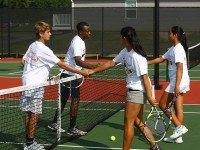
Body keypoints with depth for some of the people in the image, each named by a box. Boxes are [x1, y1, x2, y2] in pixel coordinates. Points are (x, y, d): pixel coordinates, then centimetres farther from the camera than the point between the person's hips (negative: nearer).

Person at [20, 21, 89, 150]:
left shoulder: (32, 46, 7)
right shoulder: (44, 50, -17)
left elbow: (23, 61, 15)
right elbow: (62, 65, -19)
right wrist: (82, 72, -17)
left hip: (27, 82, 8)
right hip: (35, 86, -8)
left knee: (29, 113, 13)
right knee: (35, 114, -2)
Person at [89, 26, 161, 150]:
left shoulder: (136, 56, -22)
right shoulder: (125, 52, 6)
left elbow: (144, 77, -23)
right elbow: (112, 63, 17)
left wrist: (149, 97, -24)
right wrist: (93, 71, 18)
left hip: (138, 91, -10)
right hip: (134, 90, 10)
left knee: (129, 122, -4)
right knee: (137, 121, 17)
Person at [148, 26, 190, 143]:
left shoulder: (178, 49, -16)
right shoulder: (173, 49, 14)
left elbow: (180, 69, -22)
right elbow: (161, 59, 23)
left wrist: (176, 86, -25)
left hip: (178, 81, -9)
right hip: (181, 82, 9)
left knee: (163, 104, 0)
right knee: (178, 108, 9)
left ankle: (180, 127, -3)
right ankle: (178, 136, 11)